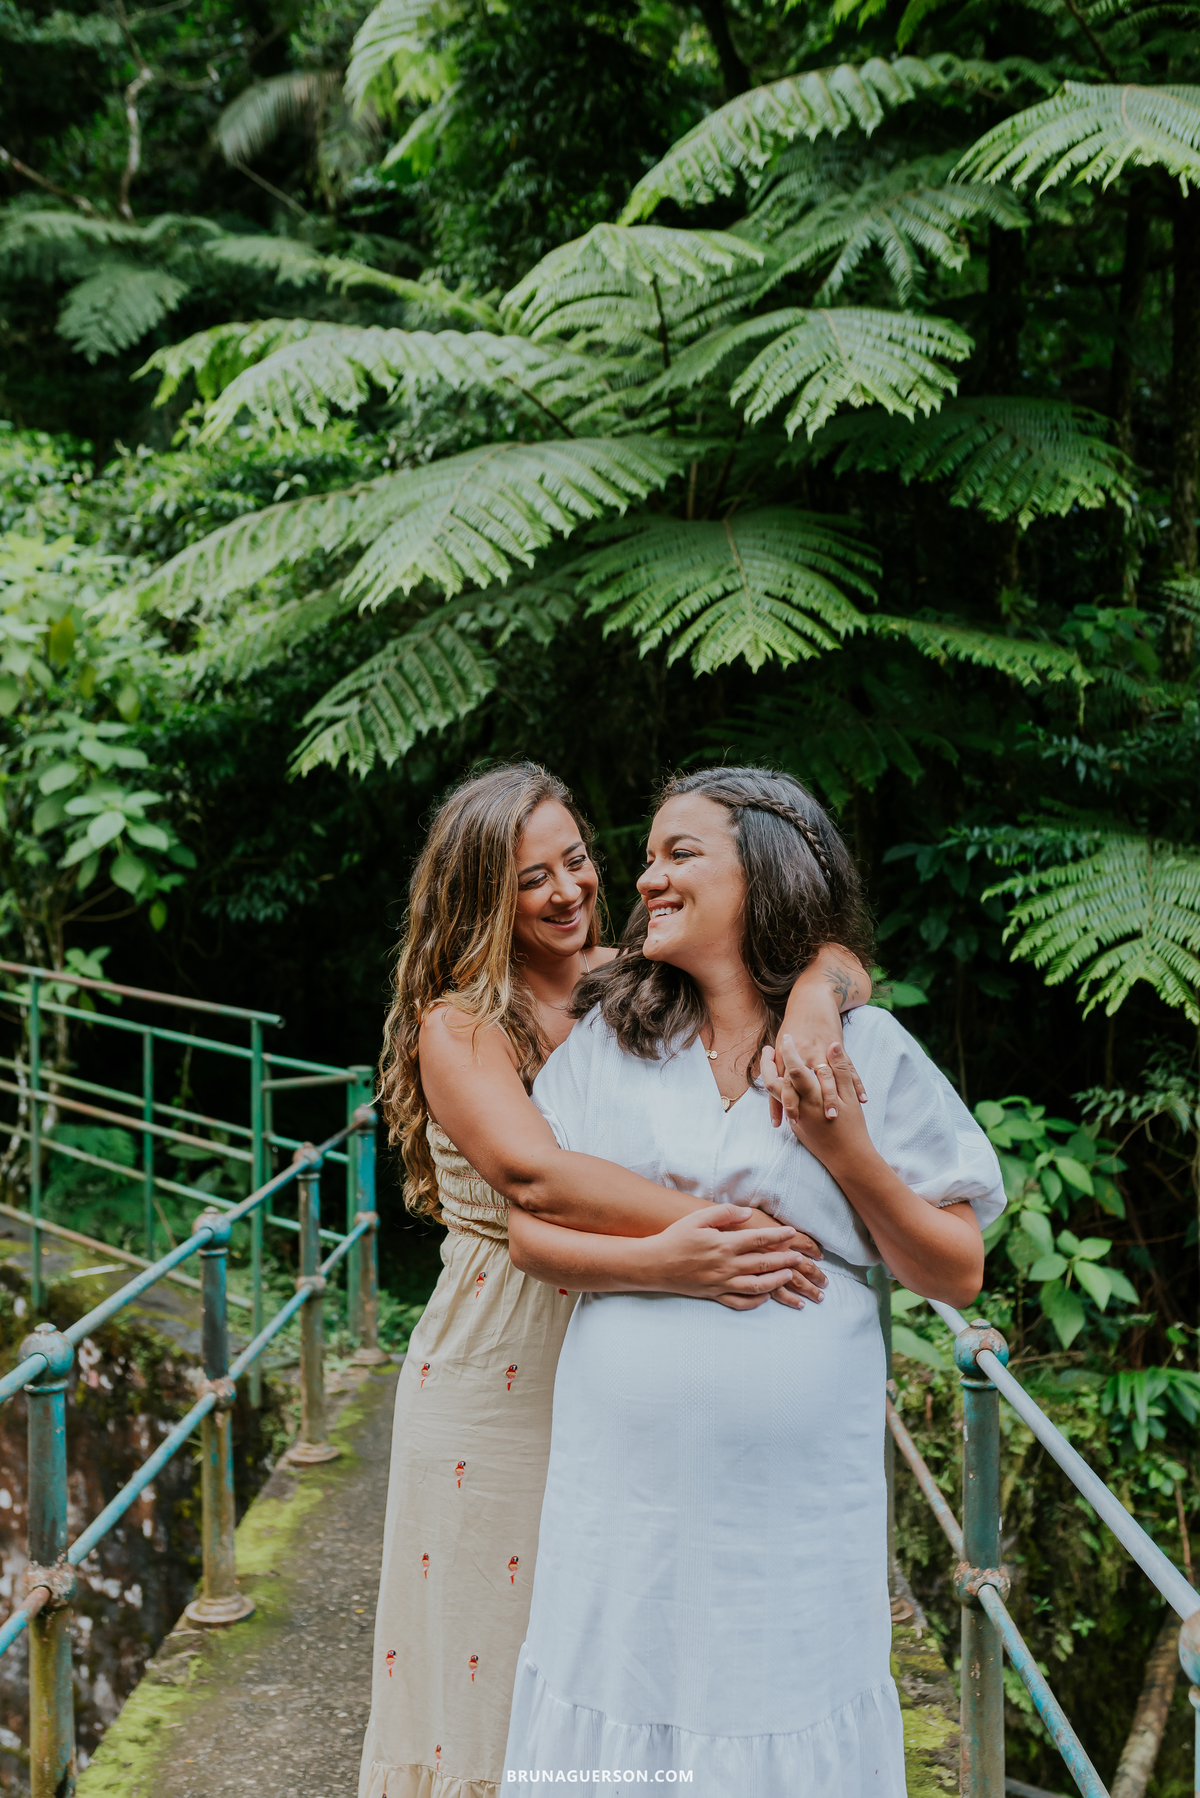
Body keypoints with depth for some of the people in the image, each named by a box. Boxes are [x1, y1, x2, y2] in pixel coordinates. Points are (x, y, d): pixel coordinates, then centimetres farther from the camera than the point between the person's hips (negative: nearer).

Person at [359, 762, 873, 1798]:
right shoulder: (458, 1024, -8)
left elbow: (839, 964, -4)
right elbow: (531, 1173, -25)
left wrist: (816, 995, -28)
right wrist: (712, 1223, -35)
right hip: (496, 1375, -3)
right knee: (490, 1654, 8)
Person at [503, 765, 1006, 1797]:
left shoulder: (866, 1049, -1)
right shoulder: (611, 1036, 5)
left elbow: (956, 1276, 1)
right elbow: (532, 1233, 3)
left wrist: (844, 1151, -12)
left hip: (796, 1499, -1)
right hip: (628, 1493, 2)